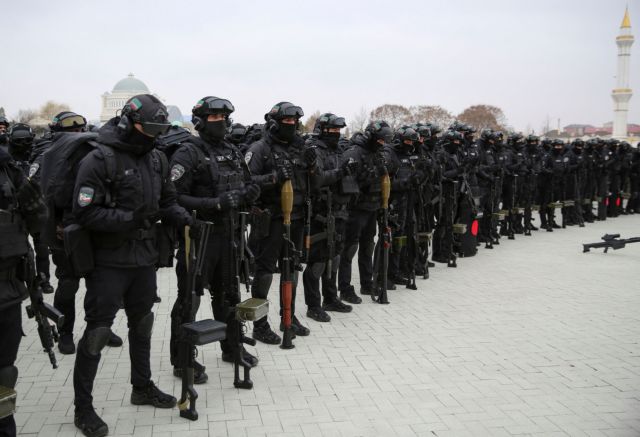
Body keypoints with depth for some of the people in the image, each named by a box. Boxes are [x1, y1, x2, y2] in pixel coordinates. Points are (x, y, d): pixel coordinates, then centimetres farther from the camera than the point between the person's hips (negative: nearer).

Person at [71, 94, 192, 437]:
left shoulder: (156, 159, 5)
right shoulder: (99, 160, -15)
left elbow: (167, 200, 11)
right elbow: (84, 213, -18)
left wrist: (183, 217, -9)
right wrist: (129, 218, -26)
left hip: (145, 258, 7)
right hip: (109, 262, -7)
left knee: (142, 324, 20)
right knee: (97, 332, 0)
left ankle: (142, 387, 39)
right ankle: (83, 407, 16)